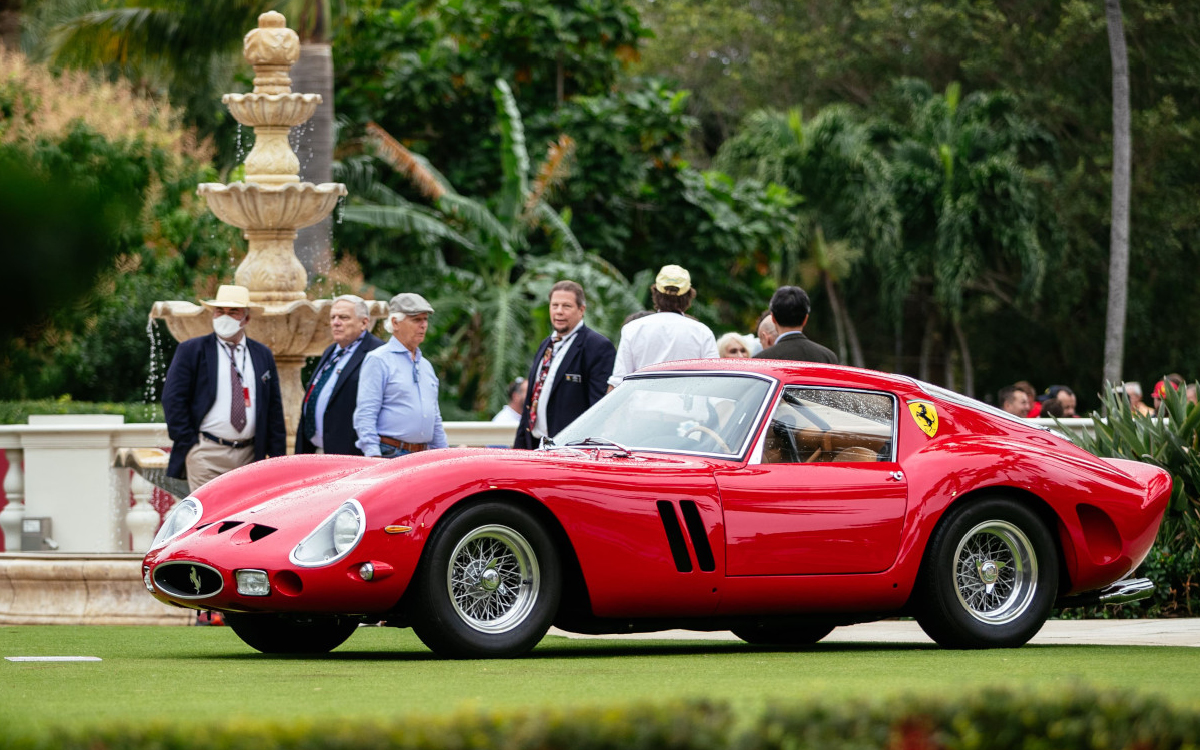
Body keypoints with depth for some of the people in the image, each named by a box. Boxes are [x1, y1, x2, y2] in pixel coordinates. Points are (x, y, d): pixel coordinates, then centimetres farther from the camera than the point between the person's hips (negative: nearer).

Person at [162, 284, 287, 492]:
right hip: (207, 455, -4)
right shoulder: (191, 351, 3)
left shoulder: (263, 355, 14)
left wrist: (276, 457, 8)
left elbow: (274, 409, 15)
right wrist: (188, 443, -7)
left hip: (249, 456, 4)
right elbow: (172, 399, 0)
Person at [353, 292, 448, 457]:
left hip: (423, 458, 7)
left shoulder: (426, 366, 21)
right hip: (389, 455, -7)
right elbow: (365, 414, -9)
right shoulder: (378, 360, -2)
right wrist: (373, 457, -18)